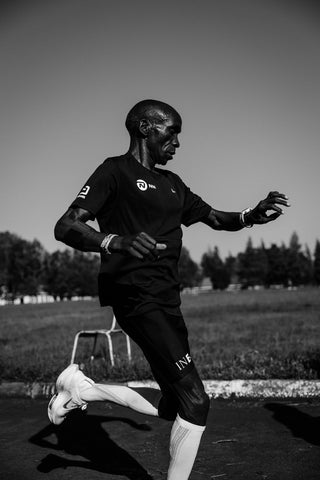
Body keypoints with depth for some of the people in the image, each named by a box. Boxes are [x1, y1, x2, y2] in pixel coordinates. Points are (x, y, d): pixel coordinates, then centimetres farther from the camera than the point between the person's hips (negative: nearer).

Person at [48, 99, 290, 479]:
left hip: (166, 298, 9)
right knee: (195, 403, -12)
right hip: (135, 295, -9)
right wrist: (116, 241, -31)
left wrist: (253, 216, 7)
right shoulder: (116, 171, -3)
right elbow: (65, 227, -12)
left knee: (172, 406, 10)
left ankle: (84, 390, 20)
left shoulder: (171, 184, 21)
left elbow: (214, 218, 27)